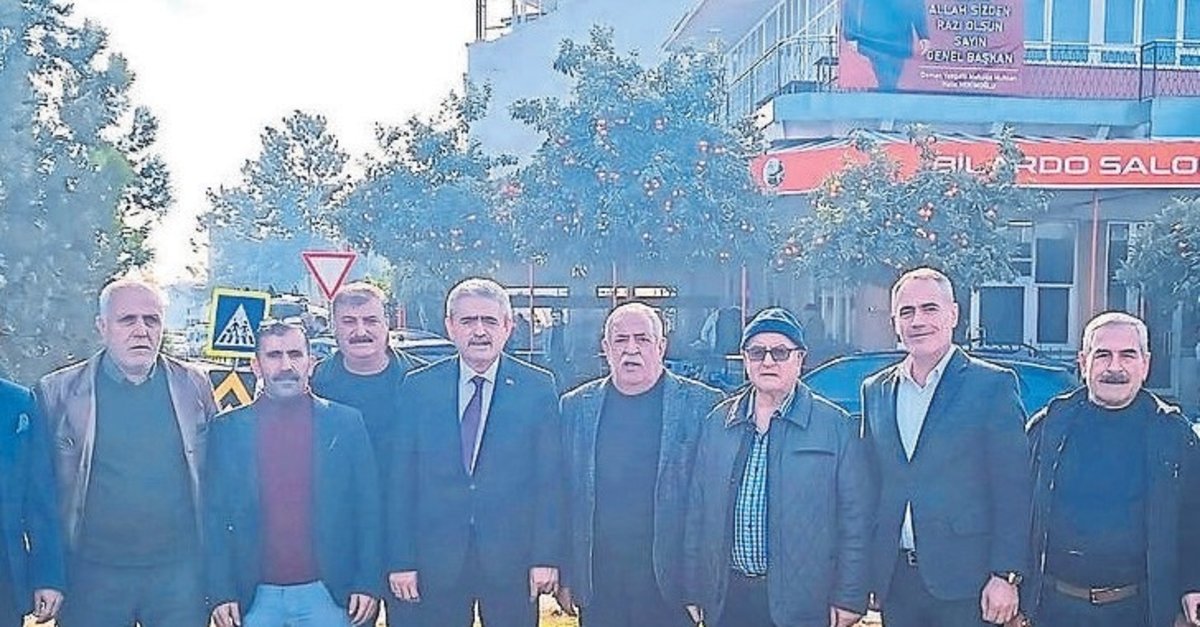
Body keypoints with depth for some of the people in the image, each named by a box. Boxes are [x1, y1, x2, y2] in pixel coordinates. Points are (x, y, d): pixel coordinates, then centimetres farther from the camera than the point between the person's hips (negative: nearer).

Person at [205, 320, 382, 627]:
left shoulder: (346, 423, 1)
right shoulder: (228, 429, 3)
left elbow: (368, 510, 2)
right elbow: (215, 517, 3)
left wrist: (368, 584, -3)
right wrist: (220, 592, -3)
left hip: (327, 594, 0)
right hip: (255, 598, 1)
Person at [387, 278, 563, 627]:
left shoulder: (538, 388, 0)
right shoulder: (418, 387, 3)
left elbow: (551, 480, -1)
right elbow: (402, 481, 2)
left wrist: (546, 557, -6)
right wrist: (401, 560, -2)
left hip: (512, 559, -1)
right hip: (437, 560, 1)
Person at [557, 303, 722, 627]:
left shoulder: (704, 406, -3)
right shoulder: (574, 407, 6)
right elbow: (562, 497, 9)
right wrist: (565, 575, 6)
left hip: (670, 584, -2)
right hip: (598, 585, 2)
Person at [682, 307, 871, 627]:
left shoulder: (837, 426, -2)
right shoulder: (716, 424, 8)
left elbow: (854, 519, -3)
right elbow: (697, 513, 10)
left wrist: (848, 598, -6)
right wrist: (693, 591, 8)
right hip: (727, 598, 3)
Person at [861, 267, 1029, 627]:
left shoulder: (994, 385, -3)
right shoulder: (875, 391, 10)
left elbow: (1013, 491, -6)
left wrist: (1006, 576, -12)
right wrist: (867, 572, 8)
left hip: (964, 580, -4)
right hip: (893, 579, 4)